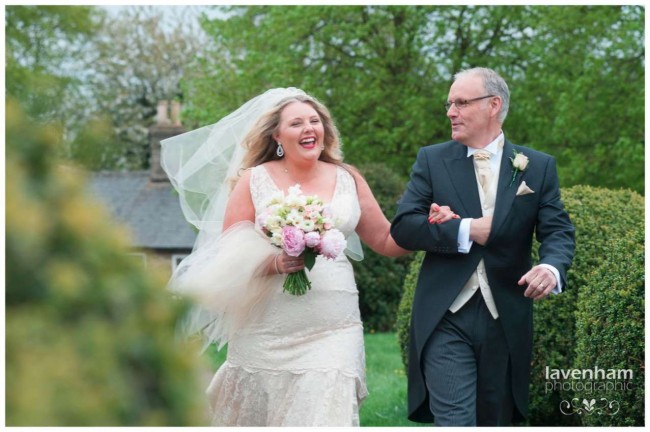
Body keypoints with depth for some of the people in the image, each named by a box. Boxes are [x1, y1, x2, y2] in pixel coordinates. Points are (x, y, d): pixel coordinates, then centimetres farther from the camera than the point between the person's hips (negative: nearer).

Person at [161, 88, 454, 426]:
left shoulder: (348, 179, 10)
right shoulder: (254, 180, 2)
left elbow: (386, 242, 16)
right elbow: (228, 257, -1)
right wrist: (274, 264, -18)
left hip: (332, 330, 1)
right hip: (267, 331, -1)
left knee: (326, 414, -11)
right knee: (255, 420, 5)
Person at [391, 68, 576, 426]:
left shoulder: (538, 167, 5)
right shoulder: (432, 160, 4)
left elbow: (558, 231, -3)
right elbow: (403, 227, -4)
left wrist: (552, 267, -25)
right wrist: (466, 231, -15)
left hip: (506, 320, 2)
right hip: (446, 318, -2)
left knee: (495, 422, 14)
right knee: (454, 422, -11)